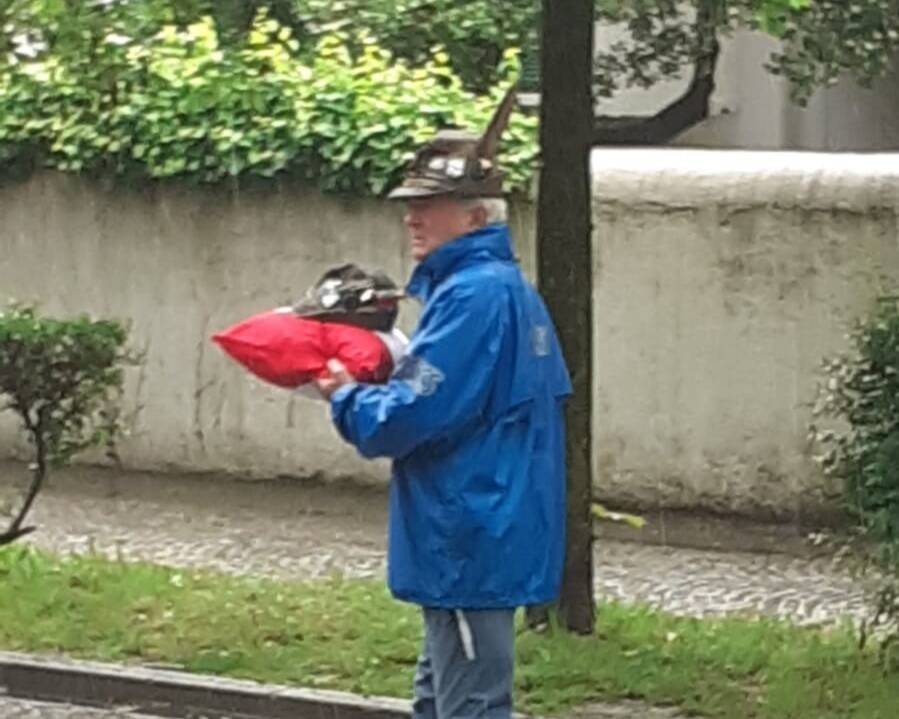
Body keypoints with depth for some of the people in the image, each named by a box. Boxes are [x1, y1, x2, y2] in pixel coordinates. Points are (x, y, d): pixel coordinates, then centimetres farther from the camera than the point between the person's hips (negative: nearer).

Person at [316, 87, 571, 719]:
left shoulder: (472, 297, -19)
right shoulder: (508, 289, 14)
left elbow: (410, 416, -23)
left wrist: (346, 396, -4)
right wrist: (393, 369, 12)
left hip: (471, 543, -11)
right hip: (483, 541, 11)